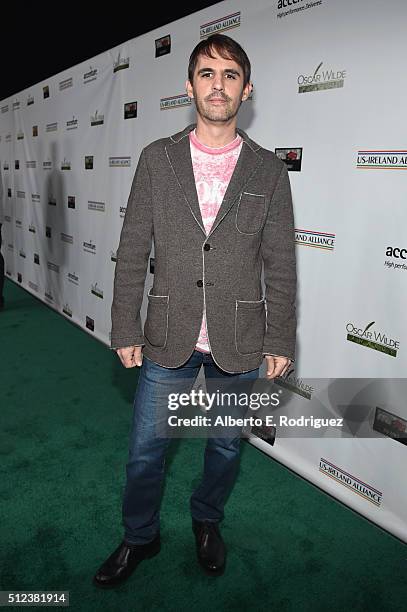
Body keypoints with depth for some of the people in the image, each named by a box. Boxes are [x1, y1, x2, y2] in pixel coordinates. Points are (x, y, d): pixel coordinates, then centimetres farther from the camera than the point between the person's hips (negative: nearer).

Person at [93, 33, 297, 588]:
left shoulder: (268, 169, 0)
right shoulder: (157, 159, 0)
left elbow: (281, 265, 0)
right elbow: (132, 252, 0)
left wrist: (280, 341, -2)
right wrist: (125, 329, -3)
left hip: (240, 342, 0)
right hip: (168, 337, 0)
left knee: (226, 446, 18)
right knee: (146, 449, 12)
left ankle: (207, 521, 48)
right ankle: (140, 537, 40)